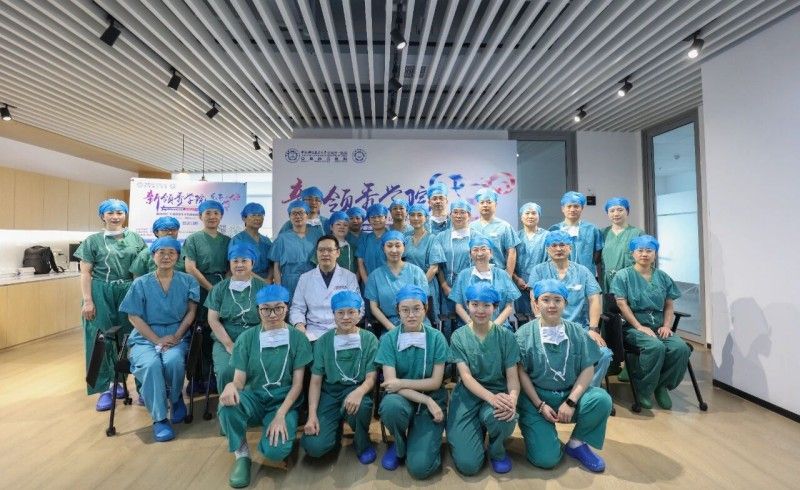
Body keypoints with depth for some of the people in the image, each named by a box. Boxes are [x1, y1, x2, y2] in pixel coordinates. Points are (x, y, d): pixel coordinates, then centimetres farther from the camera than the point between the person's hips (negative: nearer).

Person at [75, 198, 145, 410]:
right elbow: (85, 273, -1)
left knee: (126, 337, 8)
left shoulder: (136, 239, 7)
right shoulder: (93, 240, 3)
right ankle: (105, 388, 11)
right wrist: (88, 301, -9)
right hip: (101, 294, -1)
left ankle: (118, 380, 25)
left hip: (129, 293, 2)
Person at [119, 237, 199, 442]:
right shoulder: (141, 283, 5)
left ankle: (175, 397, 1)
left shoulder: (187, 281, 6)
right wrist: (158, 341, -12)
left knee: (174, 361, -32)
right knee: (151, 364, -31)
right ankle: (159, 418, -15)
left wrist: (175, 336, -12)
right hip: (145, 338, 1)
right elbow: (134, 317, 0)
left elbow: (191, 311, 2)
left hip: (176, 337, 0)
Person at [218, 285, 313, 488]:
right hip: (254, 399, 2)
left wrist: (280, 415, -18)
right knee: (227, 403, -32)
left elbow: (298, 383, -5)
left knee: (276, 451, -28)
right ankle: (242, 454, -5)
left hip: (284, 403, -2)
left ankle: (282, 427, 8)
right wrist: (231, 386, -29)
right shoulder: (247, 338, 1)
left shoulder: (297, 338, -3)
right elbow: (239, 379, -4)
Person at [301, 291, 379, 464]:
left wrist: (358, 392, -31)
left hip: (357, 390, -1)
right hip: (330, 393, 1)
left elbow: (371, 377, -8)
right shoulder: (323, 341, 1)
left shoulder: (369, 339, -3)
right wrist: (312, 415, -12)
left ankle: (363, 443, -2)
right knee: (314, 446, -19)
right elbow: (316, 381, 1)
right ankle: (336, 427, 17)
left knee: (359, 405, -37)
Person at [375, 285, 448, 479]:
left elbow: (435, 382, -8)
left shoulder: (436, 338, -8)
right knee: (391, 405, -36)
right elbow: (390, 383, -15)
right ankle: (399, 445, -1)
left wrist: (402, 383, -15)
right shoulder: (389, 339, -9)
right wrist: (426, 400, -22)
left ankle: (429, 439, 18)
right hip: (402, 399, 1)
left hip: (432, 399, -1)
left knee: (419, 467, -18)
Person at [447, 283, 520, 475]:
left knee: (502, 416, -36)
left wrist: (512, 399, -27)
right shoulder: (459, 336, -2)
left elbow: (512, 376, -4)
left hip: (498, 393, 1)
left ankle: (497, 451, 1)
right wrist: (491, 397, -30)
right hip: (467, 395, -1)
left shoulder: (505, 336, 0)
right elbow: (466, 376, -11)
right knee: (468, 465, -17)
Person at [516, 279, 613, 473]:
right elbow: (521, 372, -6)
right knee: (546, 459, -16)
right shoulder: (525, 333, -5)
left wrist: (571, 402, -13)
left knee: (602, 399, -28)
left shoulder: (576, 331, 2)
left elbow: (588, 369, -3)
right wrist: (540, 405, -12)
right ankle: (536, 429, 19)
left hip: (570, 394, 3)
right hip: (536, 397, -3)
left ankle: (576, 443, -2)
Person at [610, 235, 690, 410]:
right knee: (655, 347, -32)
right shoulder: (623, 276, 2)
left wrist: (667, 326, -3)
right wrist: (640, 327, -14)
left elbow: (669, 305, 14)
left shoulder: (663, 277, 17)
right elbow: (622, 305, -7)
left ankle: (662, 385, 0)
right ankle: (644, 389, -11)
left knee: (681, 348, -24)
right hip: (634, 327, -4)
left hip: (660, 328, 4)